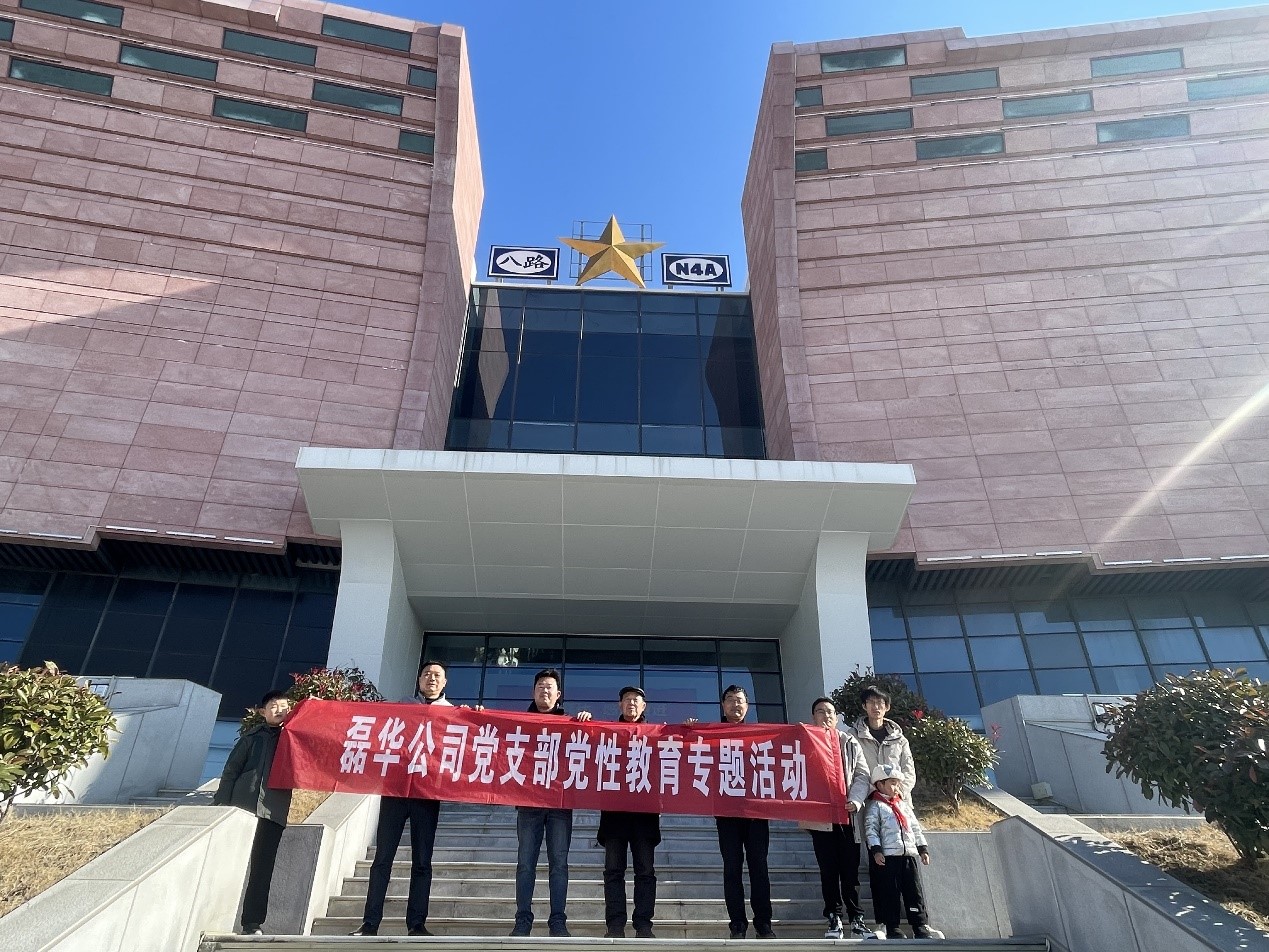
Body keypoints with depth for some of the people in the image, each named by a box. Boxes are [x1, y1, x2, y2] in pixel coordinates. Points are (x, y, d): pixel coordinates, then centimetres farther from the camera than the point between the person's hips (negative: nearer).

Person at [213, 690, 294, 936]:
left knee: (262, 869, 1)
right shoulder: (252, 736, 9)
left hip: (273, 811, 1)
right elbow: (231, 771, 7)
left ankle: (252, 923, 5)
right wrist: (221, 804, -2)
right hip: (242, 805, -1)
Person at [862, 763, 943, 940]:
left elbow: (916, 827, 21)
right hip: (887, 856, -6)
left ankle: (920, 927, 13)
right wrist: (876, 850, -19)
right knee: (891, 893, -1)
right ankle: (892, 928, 8)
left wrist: (923, 848, 15)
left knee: (914, 892, 6)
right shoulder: (875, 806, -2)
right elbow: (870, 829, -9)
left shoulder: (903, 804, 18)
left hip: (908, 854, 6)